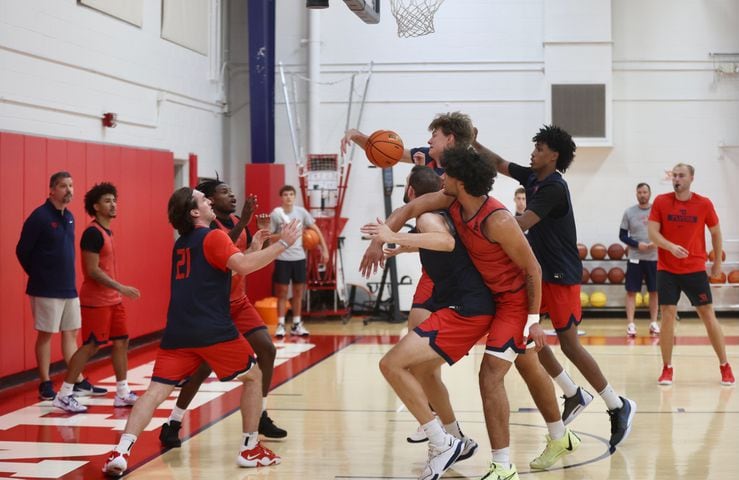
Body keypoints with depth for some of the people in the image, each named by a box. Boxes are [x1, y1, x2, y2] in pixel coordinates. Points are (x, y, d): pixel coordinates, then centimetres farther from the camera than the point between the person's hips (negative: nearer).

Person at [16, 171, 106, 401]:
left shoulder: (69, 217, 10)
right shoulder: (40, 216, -13)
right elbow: (22, 251, -10)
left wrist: (66, 277, 13)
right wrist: (39, 276, 0)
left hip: (69, 288, 7)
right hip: (46, 290, -7)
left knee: (71, 333, 11)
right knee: (45, 335, 0)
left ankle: (79, 382, 17)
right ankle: (45, 385, 8)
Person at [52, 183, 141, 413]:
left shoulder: (106, 231, 13)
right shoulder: (93, 233, -16)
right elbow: (92, 270, -22)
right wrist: (121, 288, -23)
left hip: (112, 299, 10)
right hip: (96, 301, -10)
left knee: (121, 342, 10)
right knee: (90, 346, -8)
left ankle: (123, 393, 18)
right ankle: (63, 395, -1)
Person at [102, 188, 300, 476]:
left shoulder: (182, 244, 22)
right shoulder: (213, 237, -3)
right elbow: (243, 266, -19)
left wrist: (253, 247, 32)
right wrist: (282, 243, -14)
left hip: (177, 332, 6)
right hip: (212, 331, -6)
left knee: (156, 392, -1)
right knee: (253, 377, 13)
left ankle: (121, 451, -18)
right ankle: (251, 449, 14)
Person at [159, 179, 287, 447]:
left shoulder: (237, 223, 8)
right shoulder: (207, 225, -16)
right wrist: (242, 222, -40)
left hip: (238, 302, 8)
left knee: (267, 349, 1)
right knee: (205, 365, -10)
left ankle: (261, 417, 12)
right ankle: (172, 425, 2)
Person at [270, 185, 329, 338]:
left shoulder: (301, 212, -1)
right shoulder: (275, 214, -8)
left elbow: (316, 230, 4)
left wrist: (324, 249, 0)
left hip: (299, 257, 3)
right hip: (282, 258, -3)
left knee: (298, 292, 9)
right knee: (282, 292, 1)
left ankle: (297, 324, 17)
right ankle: (280, 325, 6)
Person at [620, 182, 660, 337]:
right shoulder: (629, 212, 1)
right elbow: (622, 235, 2)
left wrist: (657, 243, -13)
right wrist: (637, 244, -13)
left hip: (654, 258, 1)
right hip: (635, 258, -1)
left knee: (654, 291, 7)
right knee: (631, 291, -3)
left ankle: (653, 323, 17)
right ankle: (630, 324, -1)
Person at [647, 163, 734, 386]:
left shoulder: (704, 204, -2)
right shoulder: (661, 202, -3)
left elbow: (716, 233, 10)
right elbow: (652, 233, -7)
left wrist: (717, 262, 13)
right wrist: (671, 246, -24)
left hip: (696, 269, 0)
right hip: (667, 269, 0)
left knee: (708, 315, 3)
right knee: (667, 315, -4)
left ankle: (725, 366, 14)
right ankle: (667, 369, 6)